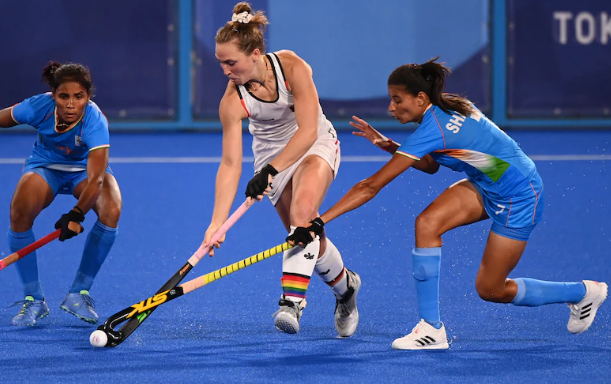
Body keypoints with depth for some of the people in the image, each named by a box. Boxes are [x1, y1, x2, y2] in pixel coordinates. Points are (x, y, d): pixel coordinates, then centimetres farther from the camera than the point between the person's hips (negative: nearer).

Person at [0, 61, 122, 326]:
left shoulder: (95, 122, -35)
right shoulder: (38, 107, -27)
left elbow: (95, 178, -42)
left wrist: (76, 215, -53)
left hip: (85, 169, -1)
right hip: (45, 167, 1)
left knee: (111, 212, -31)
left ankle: (79, 293, -15)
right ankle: (33, 299, -14)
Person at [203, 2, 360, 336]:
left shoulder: (292, 67, -28)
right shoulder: (232, 101, -22)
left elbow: (308, 131, -30)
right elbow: (230, 164, -22)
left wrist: (270, 170, -36)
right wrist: (217, 223, -30)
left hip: (315, 144, -3)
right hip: (271, 153, 3)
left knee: (303, 208, -30)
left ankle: (291, 302, -38)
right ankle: (345, 287, 32)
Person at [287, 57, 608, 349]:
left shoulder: (433, 129, -29)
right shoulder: (448, 106, -4)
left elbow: (371, 186, -29)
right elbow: (430, 166, 12)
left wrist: (319, 221, -29)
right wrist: (389, 146, -3)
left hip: (519, 197, -9)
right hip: (486, 184, 9)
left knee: (490, 289, 1)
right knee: (426, 223, -14)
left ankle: (584, 292, 22)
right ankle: (431, 328, -11)